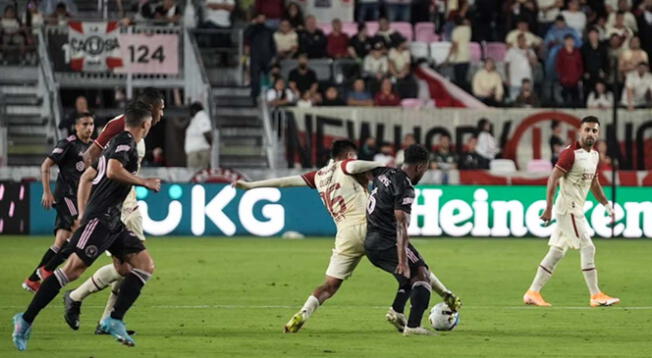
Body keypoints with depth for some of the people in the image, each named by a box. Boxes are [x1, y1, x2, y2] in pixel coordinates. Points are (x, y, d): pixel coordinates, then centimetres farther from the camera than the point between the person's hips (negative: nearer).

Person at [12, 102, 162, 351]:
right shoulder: (125, 141, -7)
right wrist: (145, 183, -14)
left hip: (112, 221, 10)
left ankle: (115, 320, -4)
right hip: (100, 218, -10)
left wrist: (83, 214, 27)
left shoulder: (118, 142, 21)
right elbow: (113, 171, -25)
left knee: (145, 264, 1)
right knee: (73, 268, -13)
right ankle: (26, 320, -9)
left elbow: (87, 175, 27)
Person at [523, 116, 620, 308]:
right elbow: (553, 179, -18)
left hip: (577, 209, 9)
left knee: (556, 252, 10)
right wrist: (549, 209, -23)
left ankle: (533, 293, 13)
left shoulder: (594, 155, 13)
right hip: (568, 208, -9)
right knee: (587, 248, -10)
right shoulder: (570, 153, -14)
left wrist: (607, 205, 23)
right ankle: (596, 296, -7)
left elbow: (594, 184, 25)